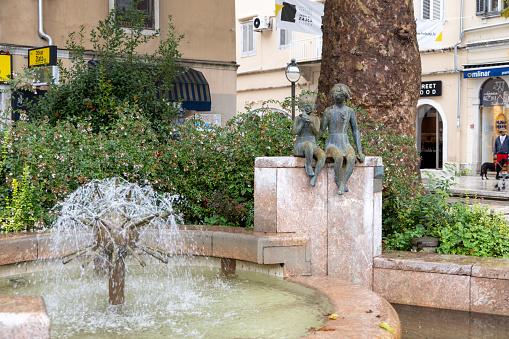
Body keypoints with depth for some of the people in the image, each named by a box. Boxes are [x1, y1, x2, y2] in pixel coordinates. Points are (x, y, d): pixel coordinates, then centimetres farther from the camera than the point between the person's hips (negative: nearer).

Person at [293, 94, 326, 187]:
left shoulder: (316, 119, 10)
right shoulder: (298, 118, 6)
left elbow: (316, 131, -8)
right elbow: (295, 132, -9)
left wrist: (312, 122, -25)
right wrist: (302, 121, -20)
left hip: (313, 146, 2)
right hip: (299, 147, -2)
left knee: (322, 154, -32)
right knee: (309, 144, -40)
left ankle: (315, 176, -32)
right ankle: (308, 165, -19)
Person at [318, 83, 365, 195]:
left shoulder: (350, 111, 10)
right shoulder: (328, 111, 3)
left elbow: (355, 131, 10)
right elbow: (321, 130, 6)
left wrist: (360, 152, 3)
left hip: (346, 145, 2)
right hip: (332, 145, -2)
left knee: (351, 158, -35)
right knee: (339, 156, -39)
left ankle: (342, 185, -39)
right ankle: (340, 181, -19)